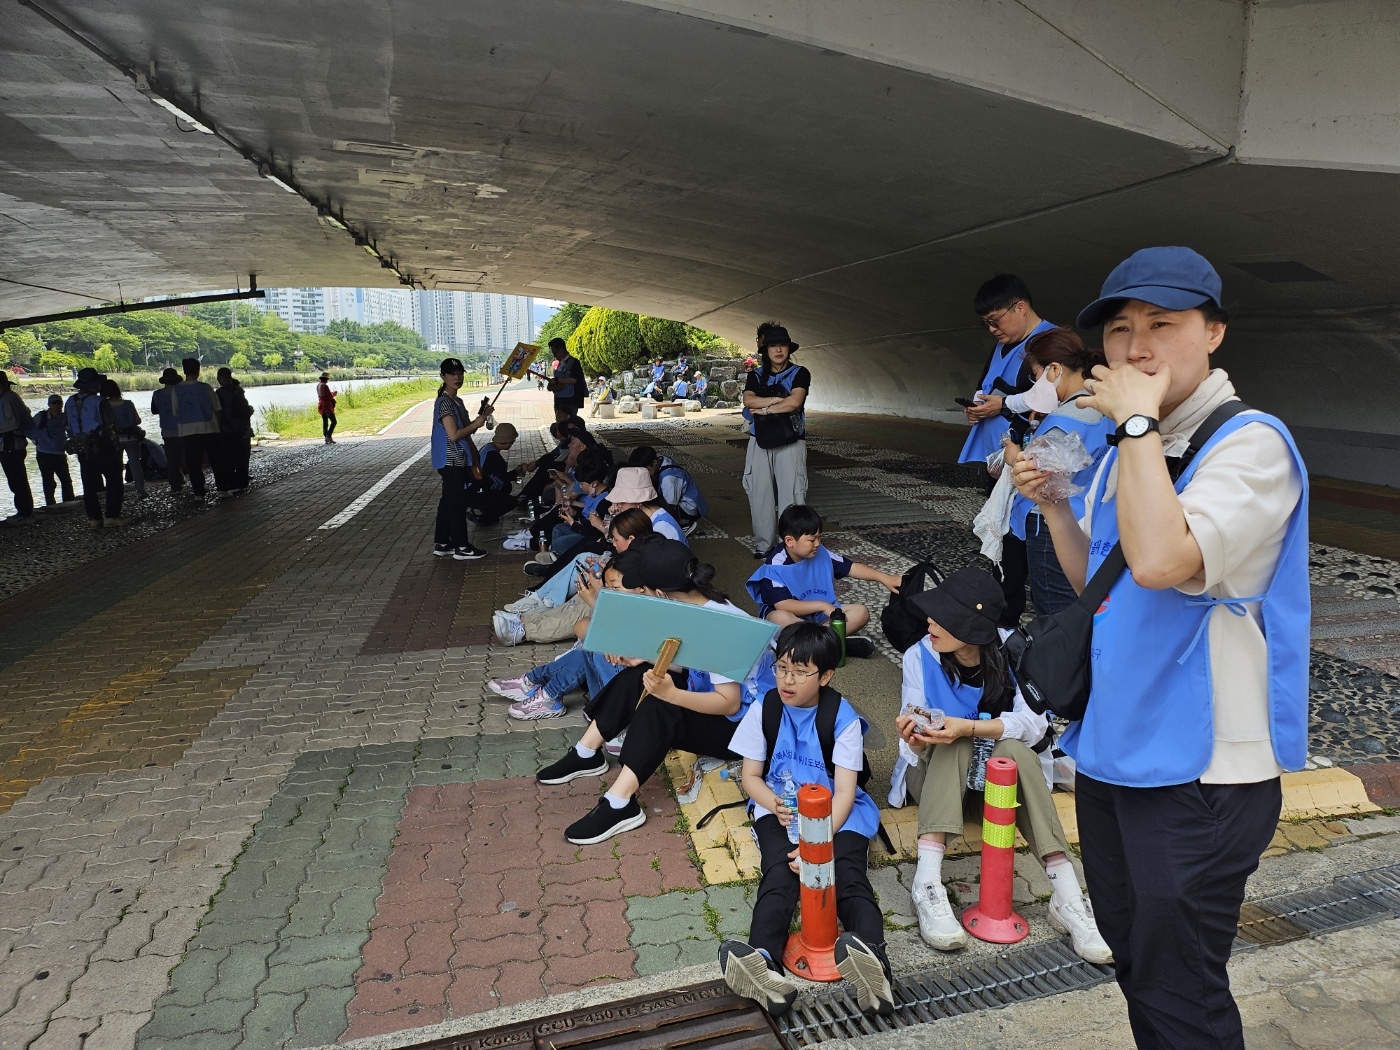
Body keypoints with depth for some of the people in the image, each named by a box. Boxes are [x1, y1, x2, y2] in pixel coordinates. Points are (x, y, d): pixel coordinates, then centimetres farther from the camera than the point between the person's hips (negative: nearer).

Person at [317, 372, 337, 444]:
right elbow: (330, 396, -16)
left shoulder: (318, 385, 12)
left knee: (325, 423, 9)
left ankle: (326, 439, 8)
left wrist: (332, 393, 19)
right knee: (333, 422, -6)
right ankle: (328, 437, -14)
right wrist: (333, 393, 4)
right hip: (327, 406, -9)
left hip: (321, 406, 9)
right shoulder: (325, 386, -17)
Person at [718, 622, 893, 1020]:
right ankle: (764, 964, -54)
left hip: (836, 811, 0)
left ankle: (872, 960, -54)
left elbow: (844, 790, -12)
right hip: (778, 807, 1)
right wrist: (774, 805, -18)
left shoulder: (843, 718, -6)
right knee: (780, 872, -30)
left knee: (849, 875, -29)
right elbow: (751, 777, 5)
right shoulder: (764, 710, 1)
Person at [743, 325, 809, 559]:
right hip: (760, 441, 3)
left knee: (791, 494, -7)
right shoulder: (756, 376, 13)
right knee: (760, 493, 4)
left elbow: (795, 402, -13)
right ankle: (765, 544, 14)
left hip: (790, 442, -3)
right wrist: (779, 399, -13)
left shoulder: (799, 373, 4)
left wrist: (765, 408, -7)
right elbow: (748, 400, -6)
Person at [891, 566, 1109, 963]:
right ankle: (927, 885, -42)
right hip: (936, 776, 0)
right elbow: (915, 744, -14)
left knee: (1015, 749, -32)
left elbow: (1034, 722, -23)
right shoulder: (920, 655, -14)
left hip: (995, 771, 1)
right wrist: (915, 740, -38)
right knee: (952, 744, -33)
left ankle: (1068, 899, -35)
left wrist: (969, 727, -37)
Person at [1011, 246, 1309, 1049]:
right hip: (1112, 749, 8)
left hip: (1198, 771, -8)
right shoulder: (1127, 447, 9)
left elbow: (1159, 561, -32)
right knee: (1134, 961, 24)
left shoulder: (1249, 443, -15)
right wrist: (1052, 502, 1)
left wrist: (1139, 420, -24)